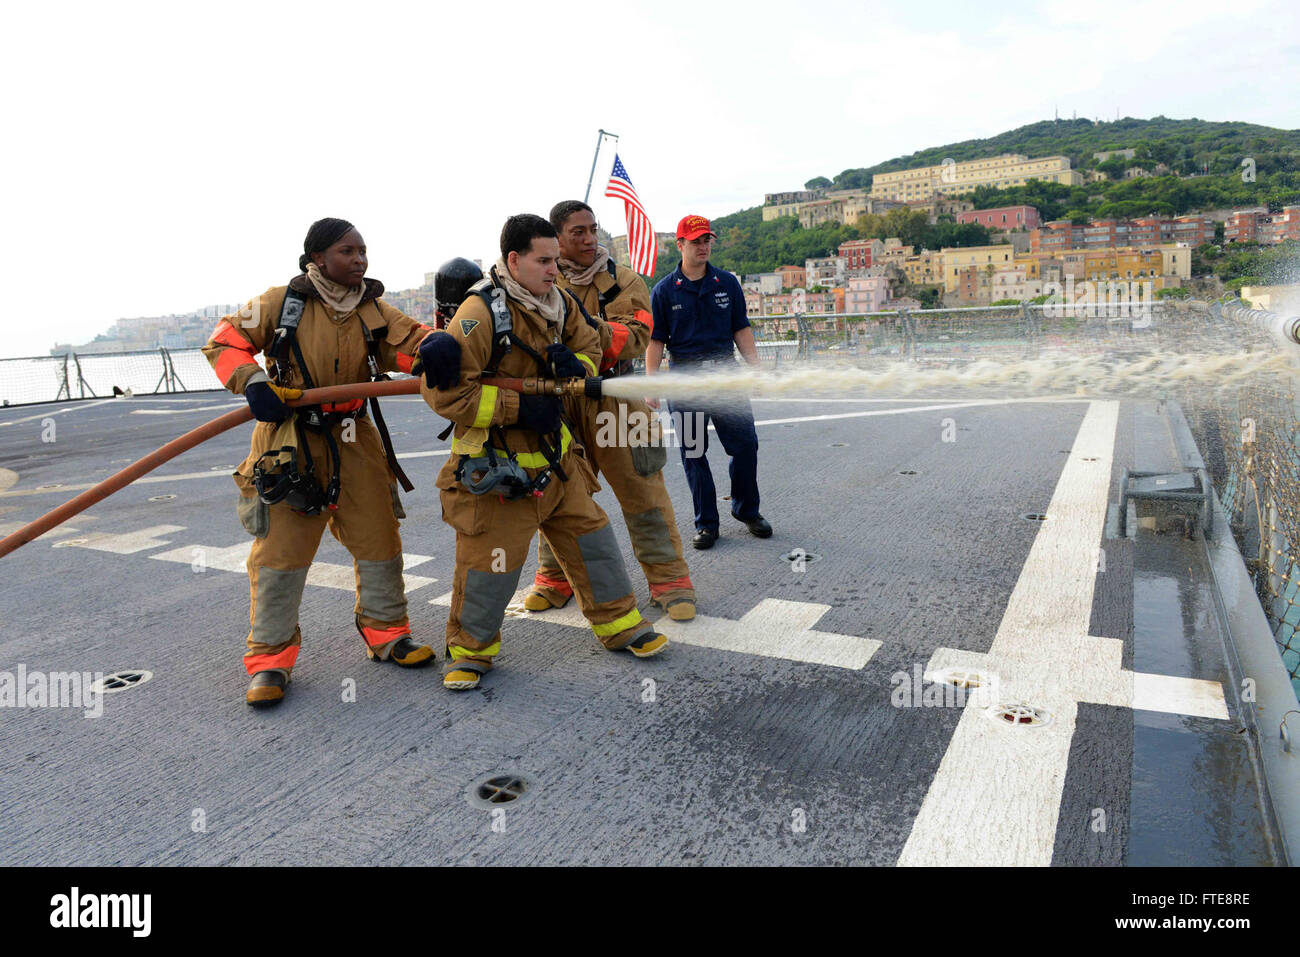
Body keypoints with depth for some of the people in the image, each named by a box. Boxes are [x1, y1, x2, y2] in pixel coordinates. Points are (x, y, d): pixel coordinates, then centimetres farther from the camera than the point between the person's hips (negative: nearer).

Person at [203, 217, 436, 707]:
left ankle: (386, 634, 27)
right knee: (280, 548, 0)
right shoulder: (281, 303, -5)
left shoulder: (373, 309, 5)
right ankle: (269, 658, 15)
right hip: (288, 440, -4)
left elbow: (408, 341, -7)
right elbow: (224, 341, 0)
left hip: (354, 440, 4)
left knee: (379, 538, 8)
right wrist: (252, 382, -17)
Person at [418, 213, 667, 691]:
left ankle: (620, 624, 28)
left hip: (553, 453, 7)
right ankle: (470, 649, 24)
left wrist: (575, 364, -7)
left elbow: (589, 346, 19)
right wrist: (519, 407, -24)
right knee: (490, 556, 1)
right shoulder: (481, 312, -20)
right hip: (495, 463, -7)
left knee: (589, 534, 12)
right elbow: (443, 391, -23)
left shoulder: (559, 304, 4)